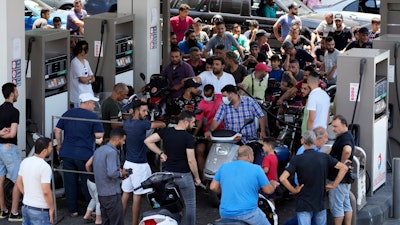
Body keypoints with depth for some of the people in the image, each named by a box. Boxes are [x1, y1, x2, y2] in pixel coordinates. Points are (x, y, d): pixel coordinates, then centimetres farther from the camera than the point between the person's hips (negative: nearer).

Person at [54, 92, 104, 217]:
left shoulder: (68, 113, 7)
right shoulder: (92, 116, -7)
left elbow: (57, 130, 8)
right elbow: (99, 135, -11)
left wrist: (59, 145, 20)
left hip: (67, 154, 4)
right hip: (84, 154, -4)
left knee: (70, 182, 9)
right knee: (87, 183, 8)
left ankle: (73, 210, 13)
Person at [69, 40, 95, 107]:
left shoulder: (86, 62, 14)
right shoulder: (75, 62, -11)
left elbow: (93, 78, 13)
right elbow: (82, 79, -16)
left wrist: (87, 80, -8)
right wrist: (89, 77, 3)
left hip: (88, 93, 7)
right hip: (79, 95, -7)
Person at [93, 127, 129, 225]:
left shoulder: (98, 151, 12)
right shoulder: (112, 152, -17)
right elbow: (112, 173, -27)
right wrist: (121, 174, -7)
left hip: (101, 194, 9)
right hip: (112, 194, -9)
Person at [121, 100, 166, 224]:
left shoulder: (127, 123, 5)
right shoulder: (141, 124, -18)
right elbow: (162, 124, -16)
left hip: (128, 163, 8)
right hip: (139, 165, -8)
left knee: (125, 193, 13)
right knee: (137, 196, -1)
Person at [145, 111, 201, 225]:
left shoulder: (166, 131, -3)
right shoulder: (188, 137, -17)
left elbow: (148, 141, -5)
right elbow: (191, 161, -18)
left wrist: (161, 153, 2)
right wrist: (197, 177, -6)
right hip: (184, 176, -5)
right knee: (189, 204, 10)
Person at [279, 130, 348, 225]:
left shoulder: (297, 159, -10)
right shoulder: (324, 157, -1)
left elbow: (282, 178, -20)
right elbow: (344, 168, -1)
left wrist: (294, 190, -6)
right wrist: (333, 185, 3)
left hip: (304, 204, -3)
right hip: (320, 203, 3)